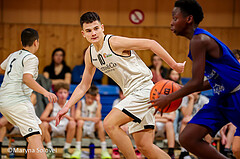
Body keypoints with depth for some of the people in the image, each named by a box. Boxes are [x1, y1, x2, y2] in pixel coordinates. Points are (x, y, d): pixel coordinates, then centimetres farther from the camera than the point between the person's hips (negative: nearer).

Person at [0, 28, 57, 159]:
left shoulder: (13, 56, 19)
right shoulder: (31, 58, -5)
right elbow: (27, 78, -21)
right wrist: (45, 92, -29)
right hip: (17, 101, -9)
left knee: (35, 132, 17)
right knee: (35, 137, -20)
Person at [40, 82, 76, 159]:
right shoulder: (52, 105, -5)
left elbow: (73, 120, -10)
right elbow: (42, 118, -17)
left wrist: (66, 116, -31)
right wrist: (54, 117, -35)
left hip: (65, 129, 0)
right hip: (53, 128, 0)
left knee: (72, 123, -31)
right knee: (44, 124, -30)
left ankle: (66, 149, -18)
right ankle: (50, 150, -16)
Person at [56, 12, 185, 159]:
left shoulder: (114, 42, -15)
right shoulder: (90, 54, 9)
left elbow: (151, 44, -11)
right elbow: (83, 86, 19)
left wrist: (174, 65, -10)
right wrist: (66, 107, 10)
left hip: (143, 90, -8)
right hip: (131, 94, 8)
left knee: (109, 124, -20)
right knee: (144, 146, 5)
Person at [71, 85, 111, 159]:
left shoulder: (97, 104, -1)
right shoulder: (81, 103, -4)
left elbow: (98, 118, -19)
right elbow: (76, 117, -18)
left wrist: (98, 102, -19)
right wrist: (90, 119, -30)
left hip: (93, 129, 1)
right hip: (82, 128, -1)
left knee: (100, 123, -27)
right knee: (80, 122, -31)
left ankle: (104, 150, -27)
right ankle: (77, 150, -31)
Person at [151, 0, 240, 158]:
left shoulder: (199, 40, -16)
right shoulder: (202, 38, 14)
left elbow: (197, 83, -19)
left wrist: (168, 98, -8)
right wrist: (180, 92, 16)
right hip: (221, 98, 9)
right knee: (187, 139, -2)